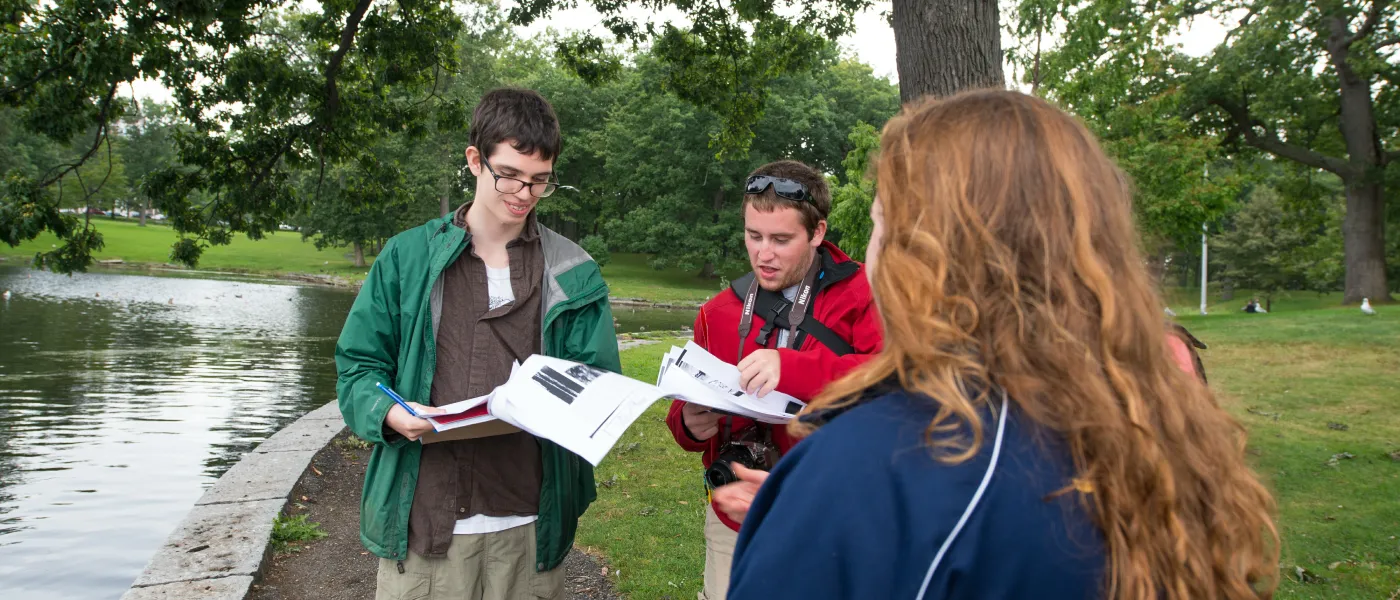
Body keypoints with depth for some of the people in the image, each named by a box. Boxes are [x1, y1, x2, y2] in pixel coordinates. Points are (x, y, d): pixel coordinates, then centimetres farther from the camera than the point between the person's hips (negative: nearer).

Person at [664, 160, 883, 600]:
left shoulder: (864, 296, -9)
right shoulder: (718, 312, 6)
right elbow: (691, 408, 13)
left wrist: (795, 369, -36)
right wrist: (690, 424, -11)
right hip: (735, 519, 4)